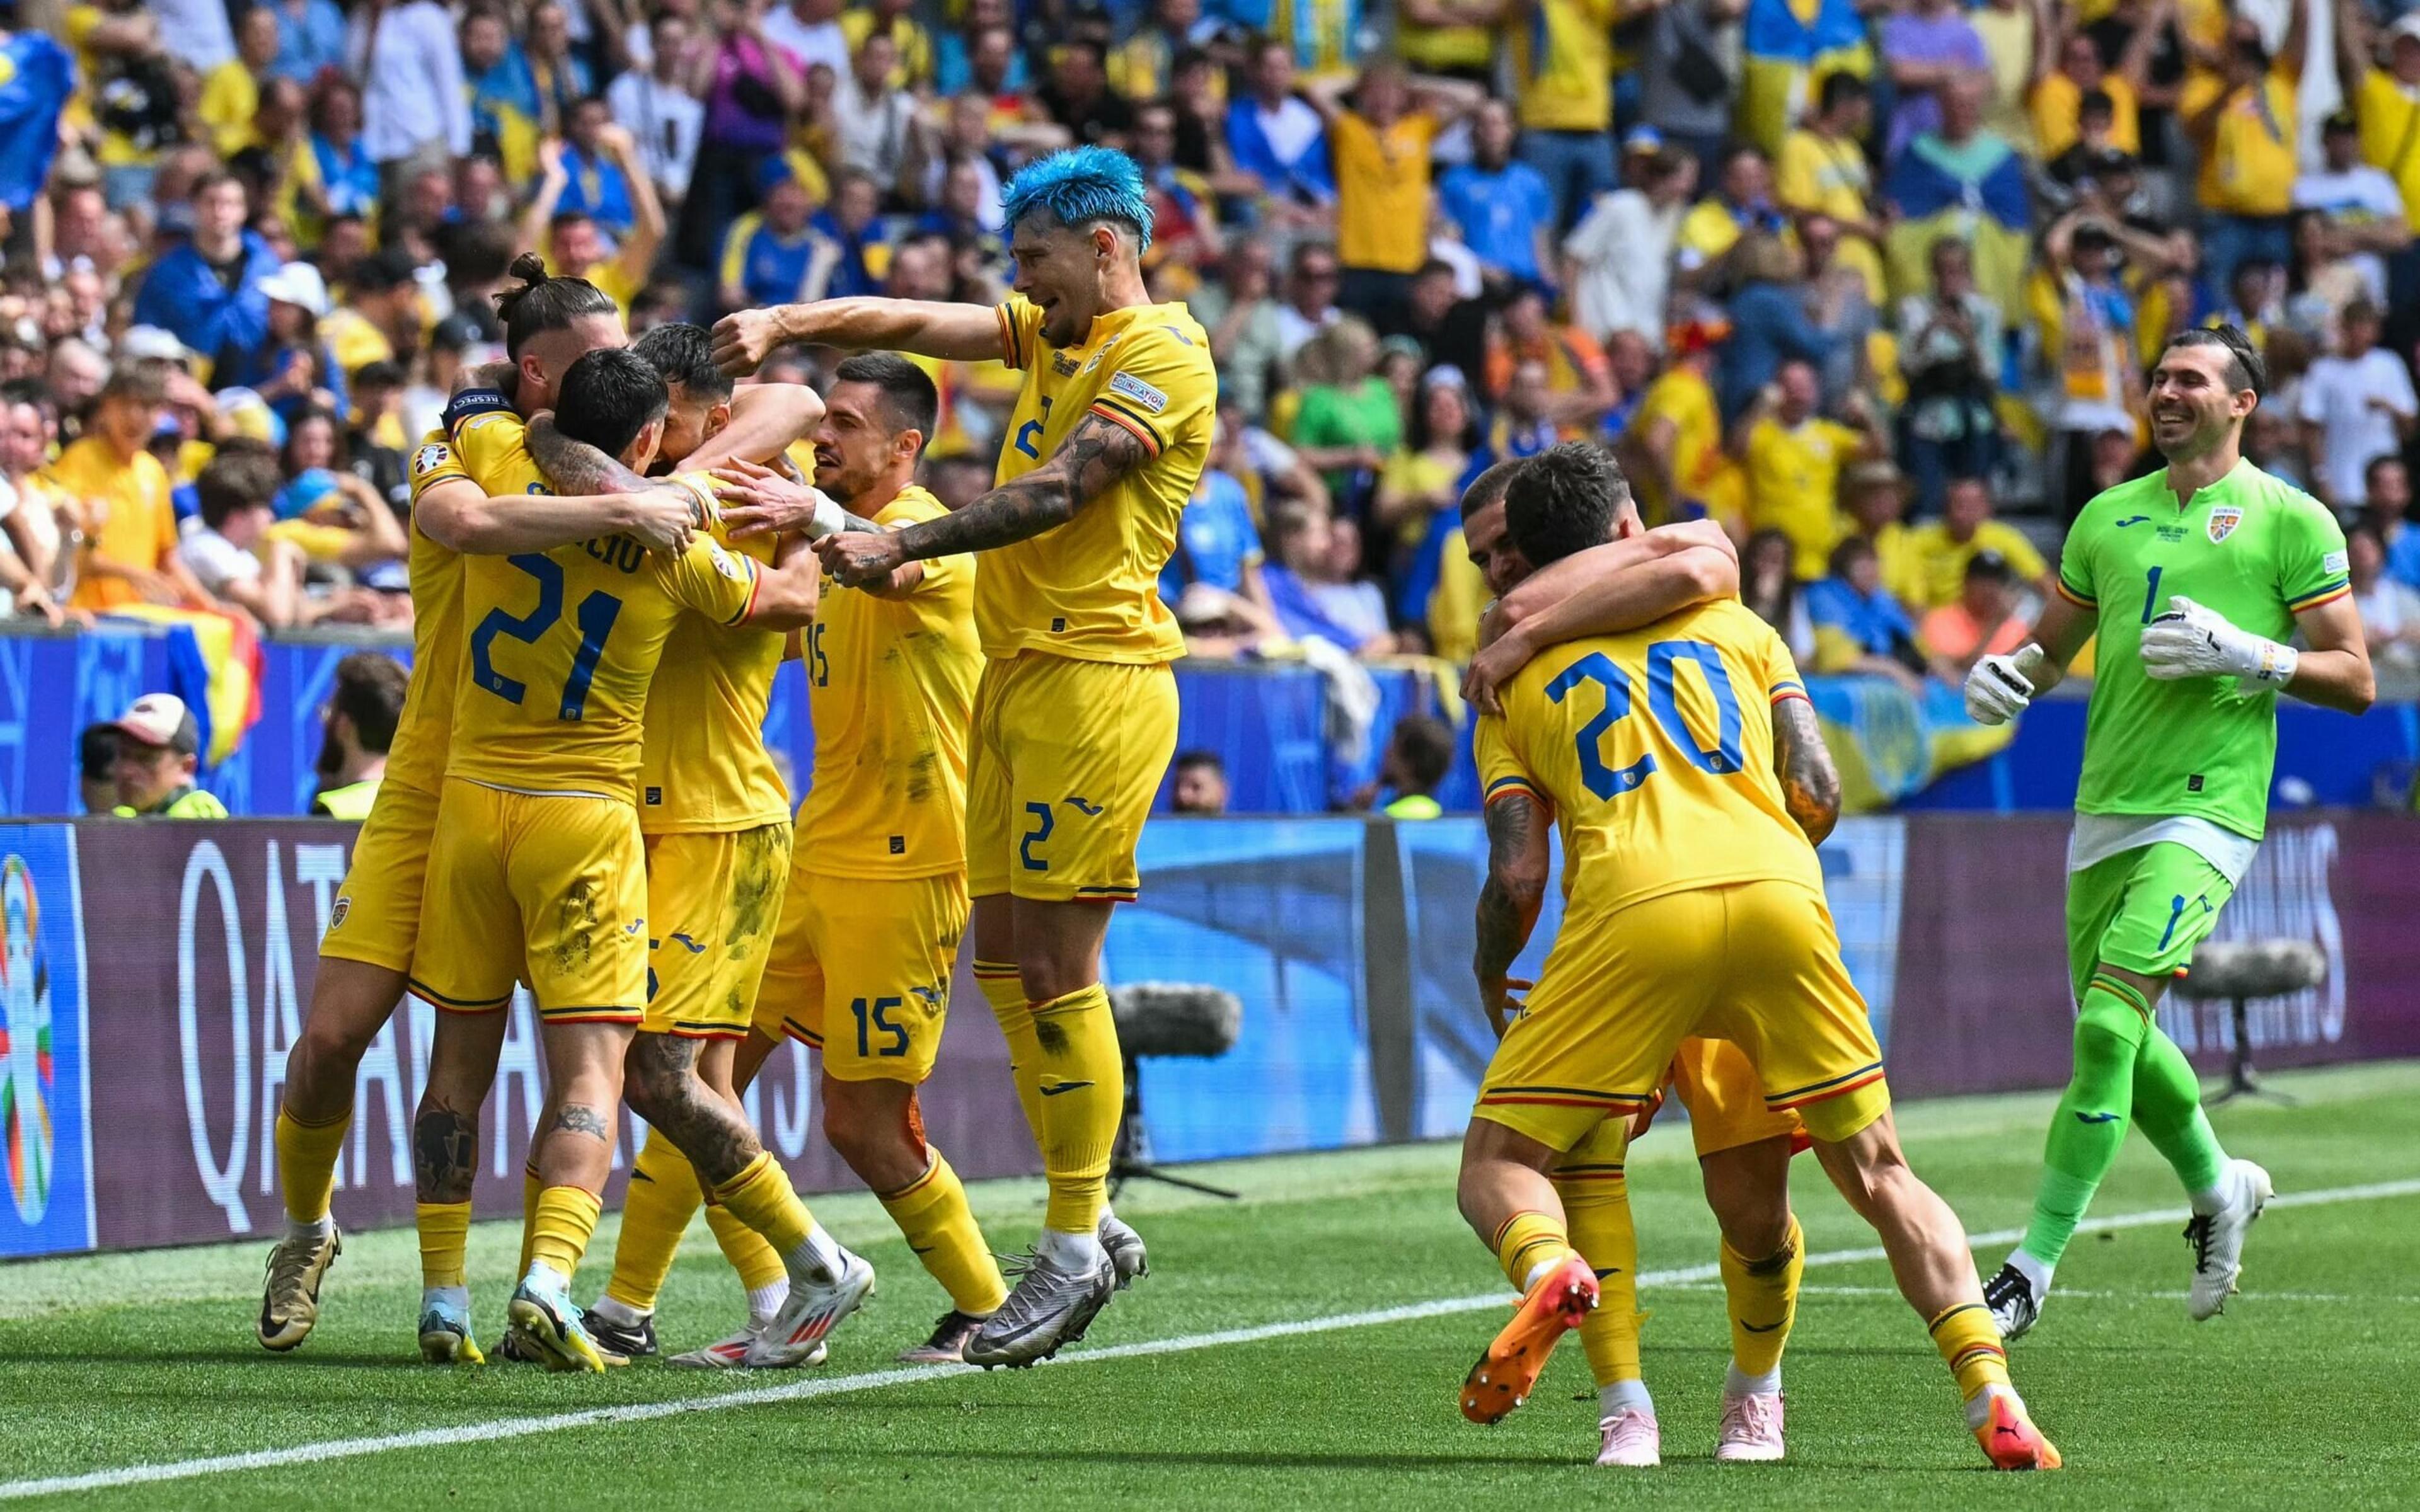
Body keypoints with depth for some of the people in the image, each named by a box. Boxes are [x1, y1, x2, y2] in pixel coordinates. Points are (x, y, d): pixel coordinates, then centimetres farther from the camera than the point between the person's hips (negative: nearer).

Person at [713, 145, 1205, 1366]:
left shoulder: (1162, 351, -8)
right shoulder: (1052, 333, 18)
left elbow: (1057, 495, -18)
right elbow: (908, 323, 12)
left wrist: (901, 546, -22)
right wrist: (782, 324, -5)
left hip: (1095, 678, -9)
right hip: (1016, 670, 9)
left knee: (1057, 966, -9)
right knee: (1004, 958, 8)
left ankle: (1076, 1250, -3)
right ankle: (1088, 1220, 16)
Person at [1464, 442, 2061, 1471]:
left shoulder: (1517, 679, 20)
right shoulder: (1734, 624, 25)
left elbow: (1517, 876, 10)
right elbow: (1819, 795, 15)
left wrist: (1489, 978, 29)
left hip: (1633, 911, -2)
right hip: (1777, 890, 2)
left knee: (1497, 1166, 8)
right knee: (1876, 1171, 13)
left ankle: (1552, 1272, -28)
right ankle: (1993, 1399, -5)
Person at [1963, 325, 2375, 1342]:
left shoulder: (2290, 522, -1)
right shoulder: (2108, 516, 14)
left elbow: (2355, 682, -2)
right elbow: (2053, 642, 24)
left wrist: (2248, 654, -16)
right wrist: (2006, 673, 2)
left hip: (2205, 810, -6)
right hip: (2106, 805, 6)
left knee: (2108, 1024, -17)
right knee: (2118, 1037, 13)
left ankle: (2032, 1269, -13)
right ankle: (2218, 1190, 40)